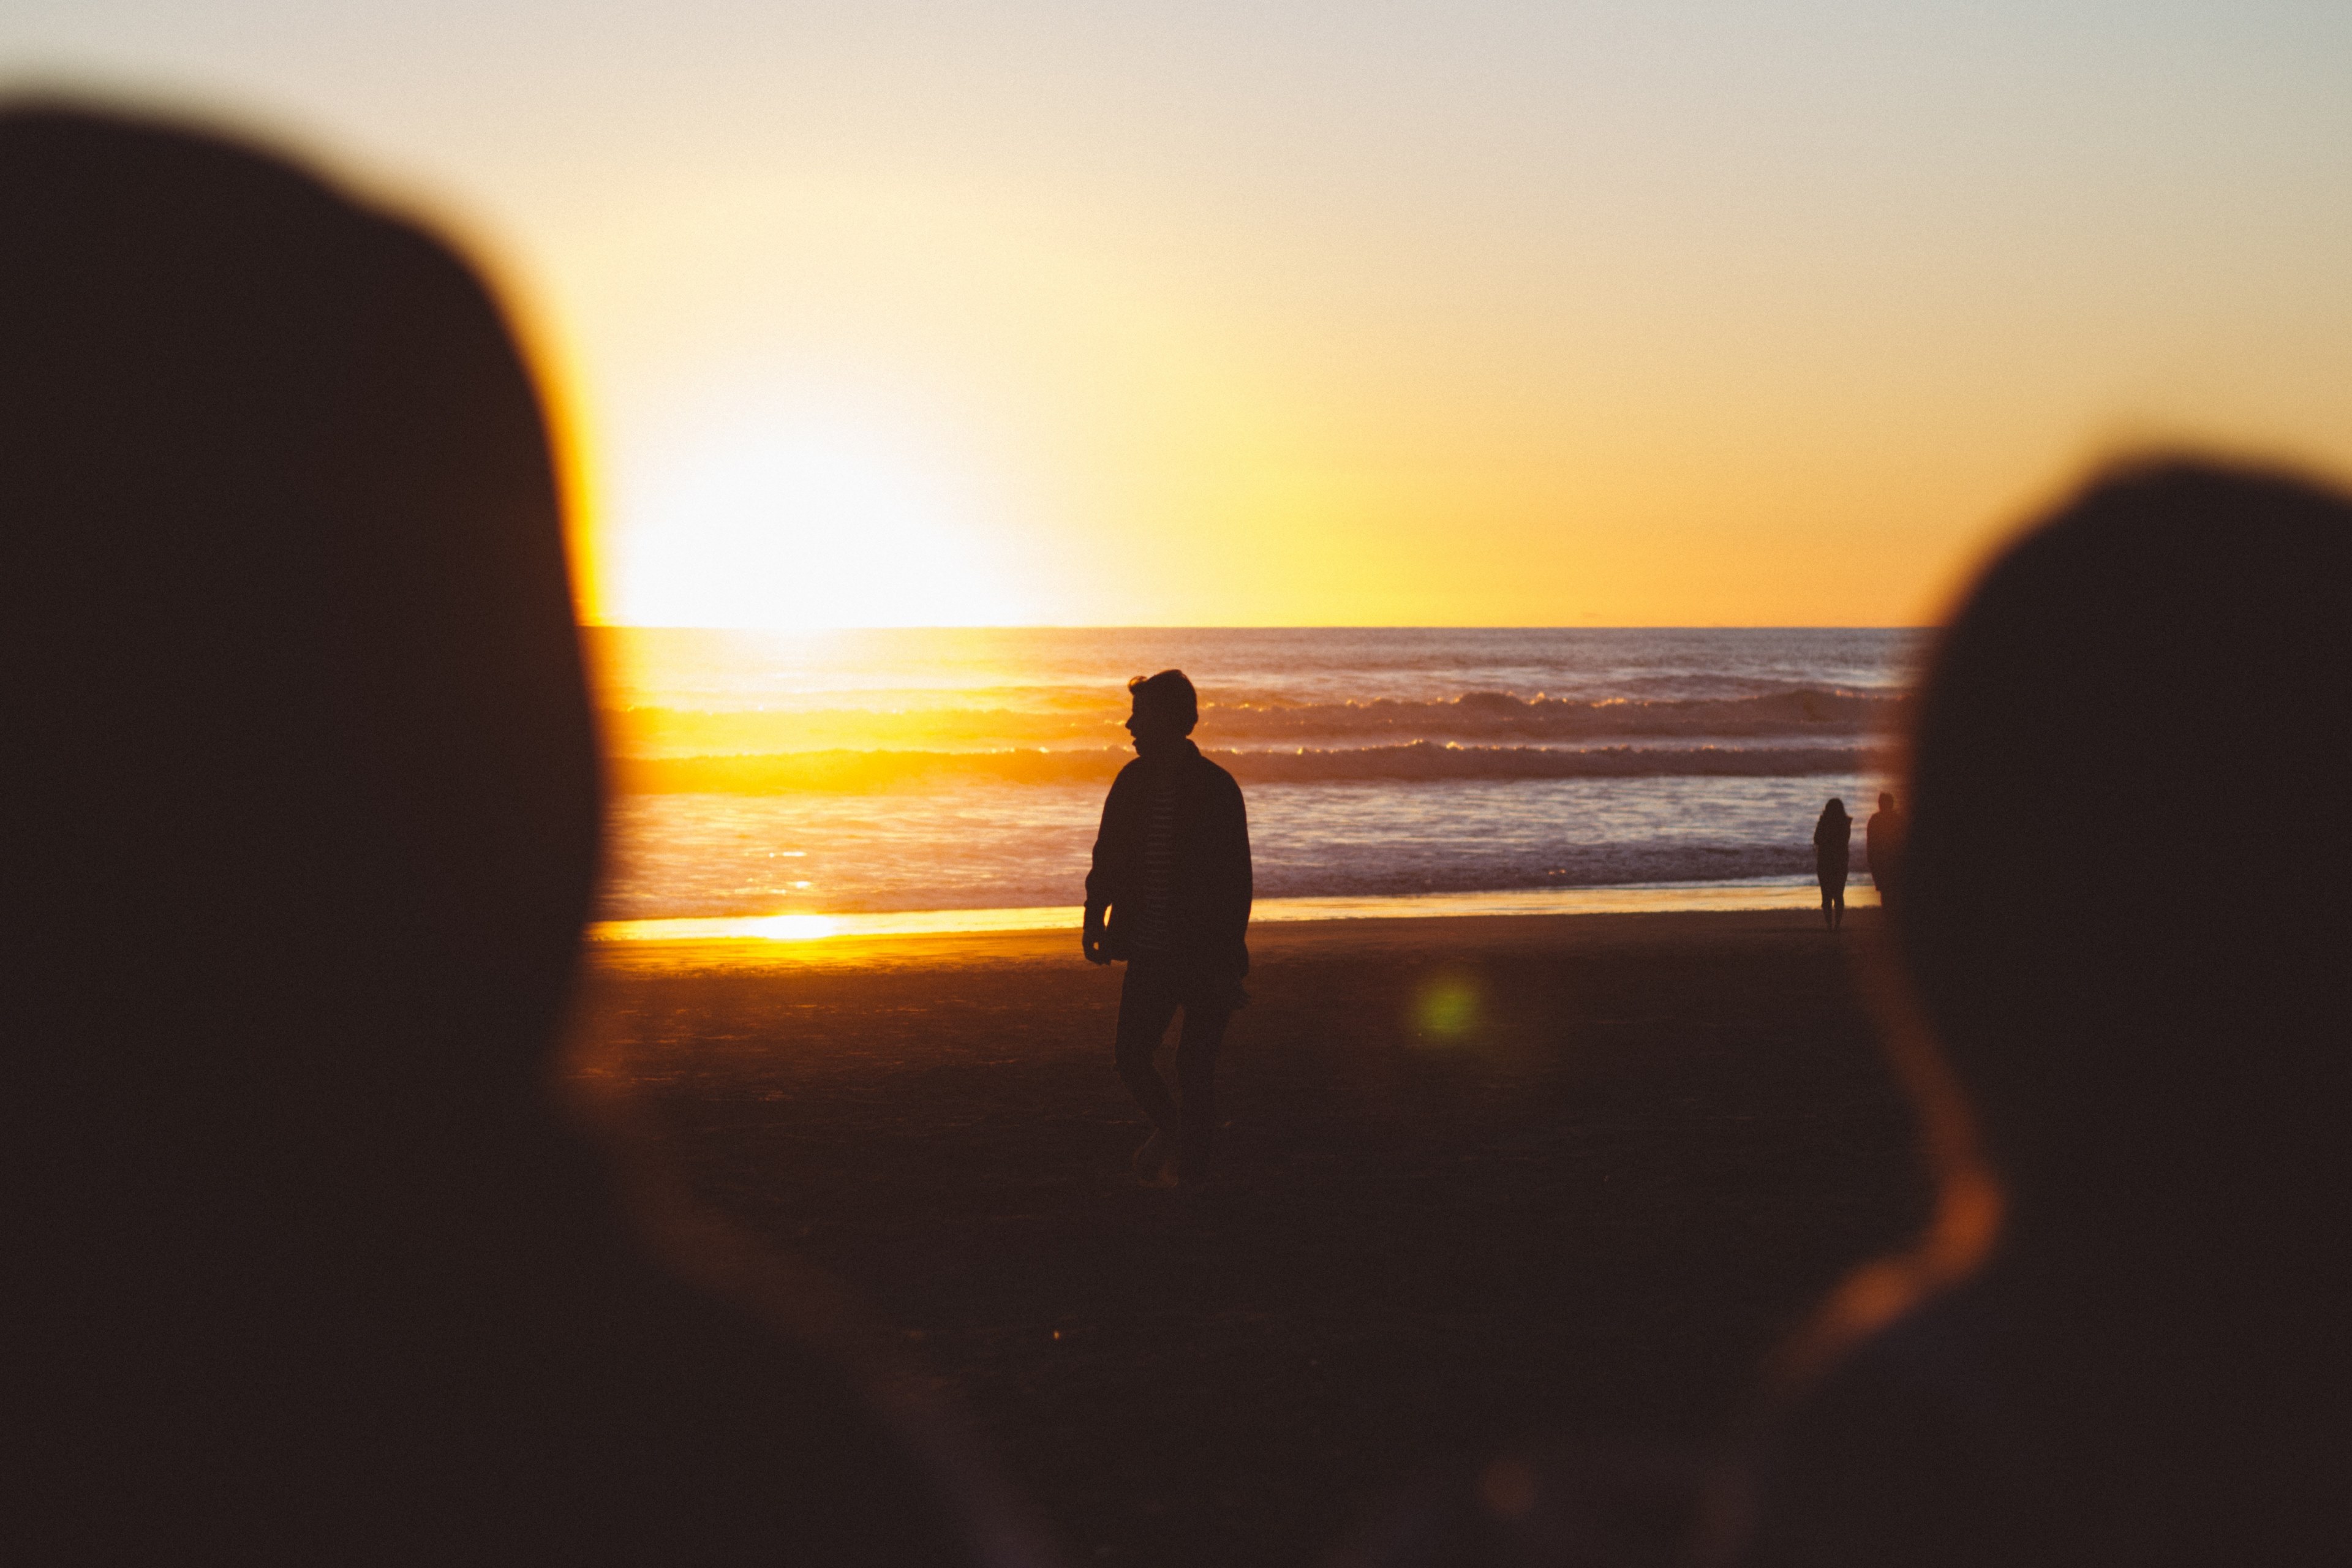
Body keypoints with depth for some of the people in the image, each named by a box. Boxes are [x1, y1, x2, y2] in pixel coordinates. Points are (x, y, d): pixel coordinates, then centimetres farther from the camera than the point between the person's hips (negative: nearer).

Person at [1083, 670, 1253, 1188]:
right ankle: (1171, 1130, 30)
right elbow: (1107, 856, 15)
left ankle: (1190, 1163, 14)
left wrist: (1228, 960, -16)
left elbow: (1236, 879, -11)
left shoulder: (1217, 789, -11)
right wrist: (1096, 918, 3)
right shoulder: (1133, 781, 6)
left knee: (1195, 1068, -1)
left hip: (1202, 955, -5)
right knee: (1131, 1059, 4)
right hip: (1149, 952, 5)